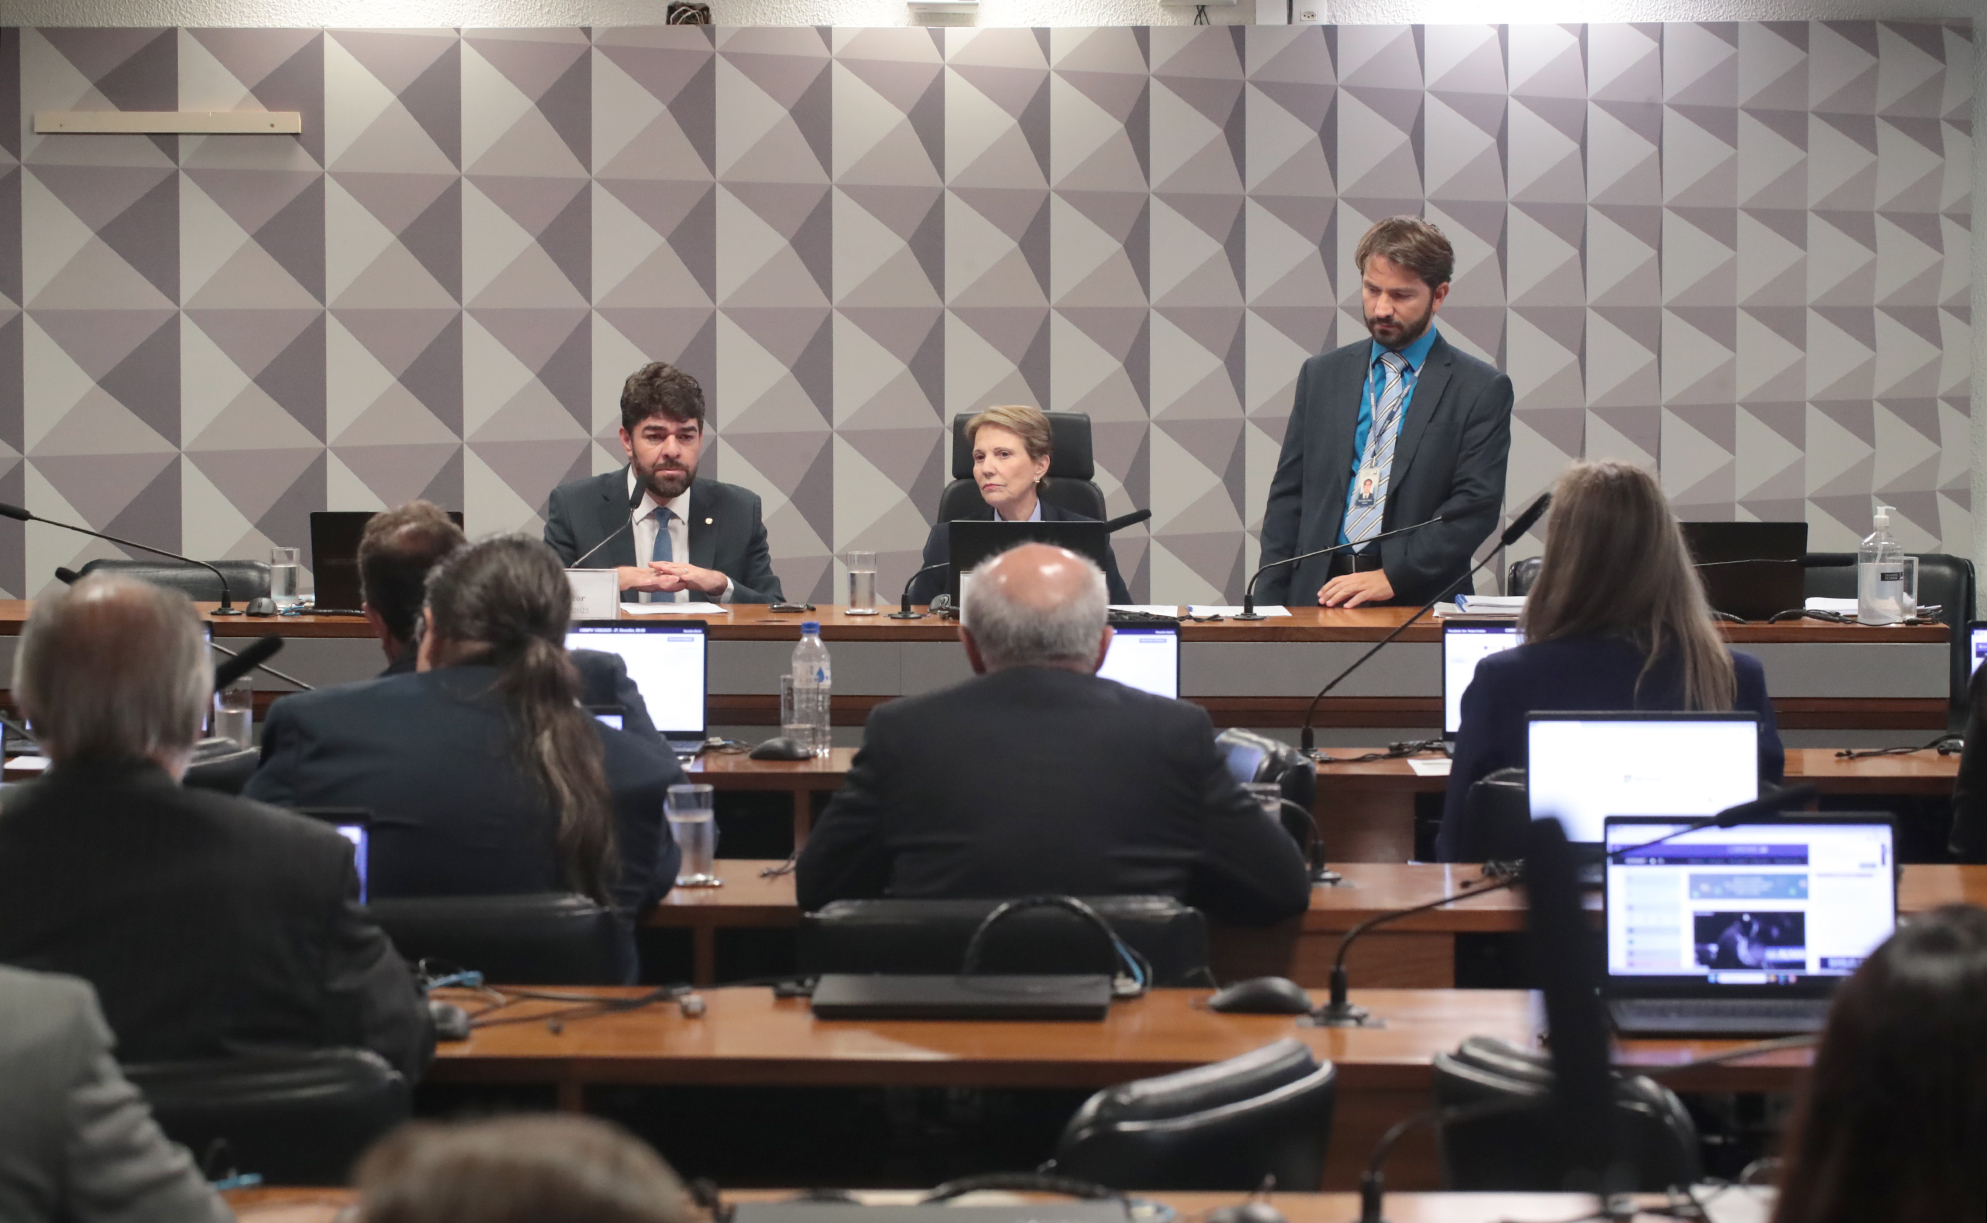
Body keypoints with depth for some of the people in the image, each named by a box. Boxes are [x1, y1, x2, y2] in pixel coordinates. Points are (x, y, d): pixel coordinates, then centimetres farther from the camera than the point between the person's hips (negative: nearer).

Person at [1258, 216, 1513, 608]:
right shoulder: (1321, 374, 17)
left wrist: (1392, 577, -13)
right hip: (1317, 595, 3)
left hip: (1417, 604, -3)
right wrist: (1269, 604, 5)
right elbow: (1288, 497, 15)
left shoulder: (1482, 391, 4)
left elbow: (1475, 507, -3)